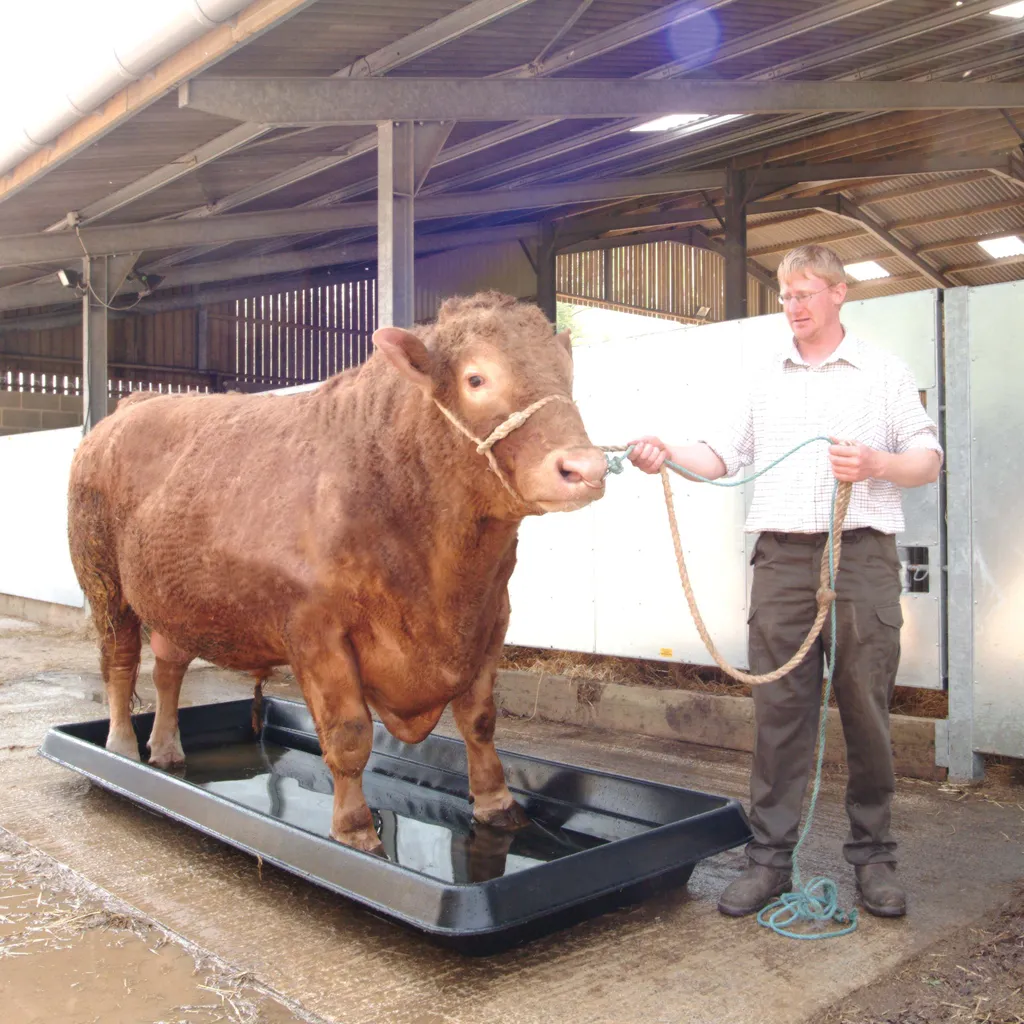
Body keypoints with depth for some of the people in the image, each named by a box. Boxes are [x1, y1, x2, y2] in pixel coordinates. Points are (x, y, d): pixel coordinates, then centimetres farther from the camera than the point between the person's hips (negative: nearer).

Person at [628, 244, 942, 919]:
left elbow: (929, 462, 5)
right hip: (782, 558, 2)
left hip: (862, 555, -2)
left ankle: (873, 856, 17)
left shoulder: (885, 372, 9)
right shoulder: (768, 377, 18)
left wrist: (874, 463, -14)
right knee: (779, 709, 1)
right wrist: (669, 454, 0)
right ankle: (770, 858, 9)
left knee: (866, 707, 2)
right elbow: (725, 456, 17)